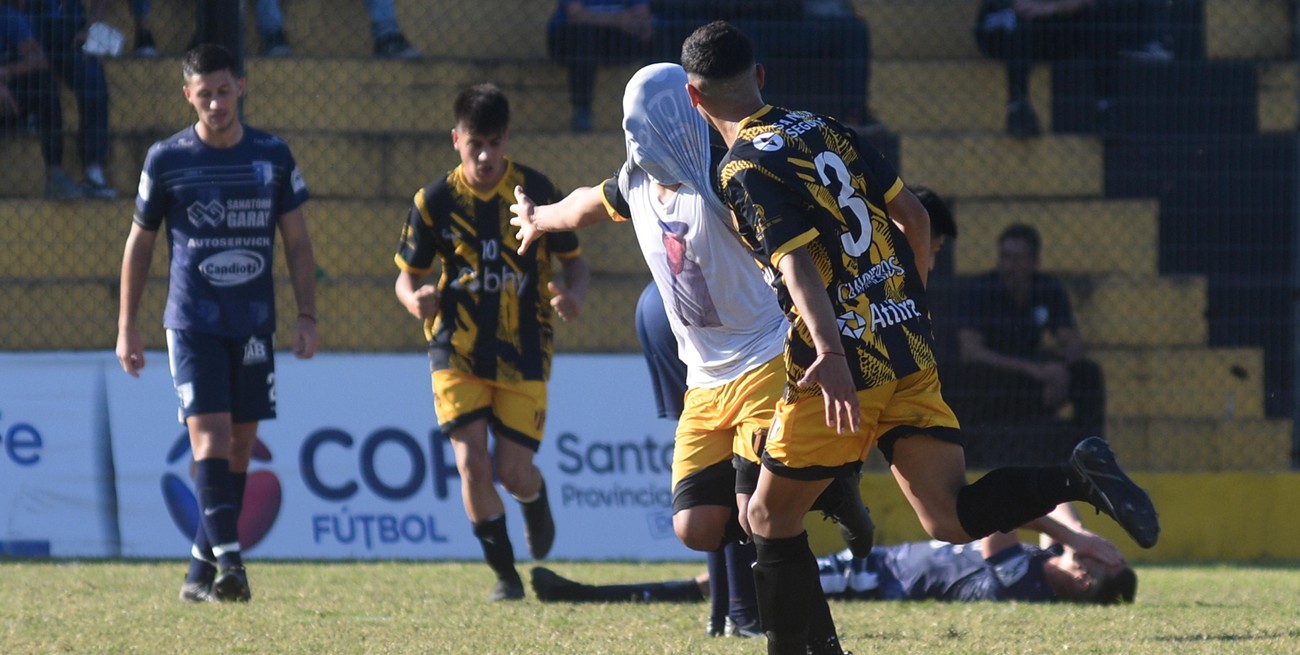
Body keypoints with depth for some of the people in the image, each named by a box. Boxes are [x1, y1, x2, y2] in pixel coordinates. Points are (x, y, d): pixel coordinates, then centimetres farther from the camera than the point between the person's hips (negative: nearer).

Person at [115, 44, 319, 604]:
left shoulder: (274, 156, 5)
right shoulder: (166, 159, 0)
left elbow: (297, 242, 10)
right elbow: (139, 243, 8)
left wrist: (306, 316, 1)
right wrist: (126, 326, 6)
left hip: (254, 324, 3)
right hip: (192, 322, -3)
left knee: (241, 443, 4)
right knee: (210, 433, -16)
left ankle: (202, 569, 13)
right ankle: (228, 561, -23)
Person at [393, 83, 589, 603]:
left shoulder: (534, 191, -4)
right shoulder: (435, 202, -4)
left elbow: (574, 260, 6)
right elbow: (407, 275, 6)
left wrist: (572, 296, -17)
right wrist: (415, 298, -19)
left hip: (523, 350, 0)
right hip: (457, 349, 0)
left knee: (514, 471, -4)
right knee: (471, 460, -13)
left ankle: (536, 503, 35)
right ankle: (504, 573, 3)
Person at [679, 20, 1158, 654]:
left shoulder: (745, 171, -8)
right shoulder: (825, 128, 13)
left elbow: (797, 263, -23)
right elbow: (914, 216, 17)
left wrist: (829, 354, -34)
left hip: (845, 365, -7)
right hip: (910, 347, 7)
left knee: (771, 517, 11)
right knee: (952, 518, 1)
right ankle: (1080, 478, -18)